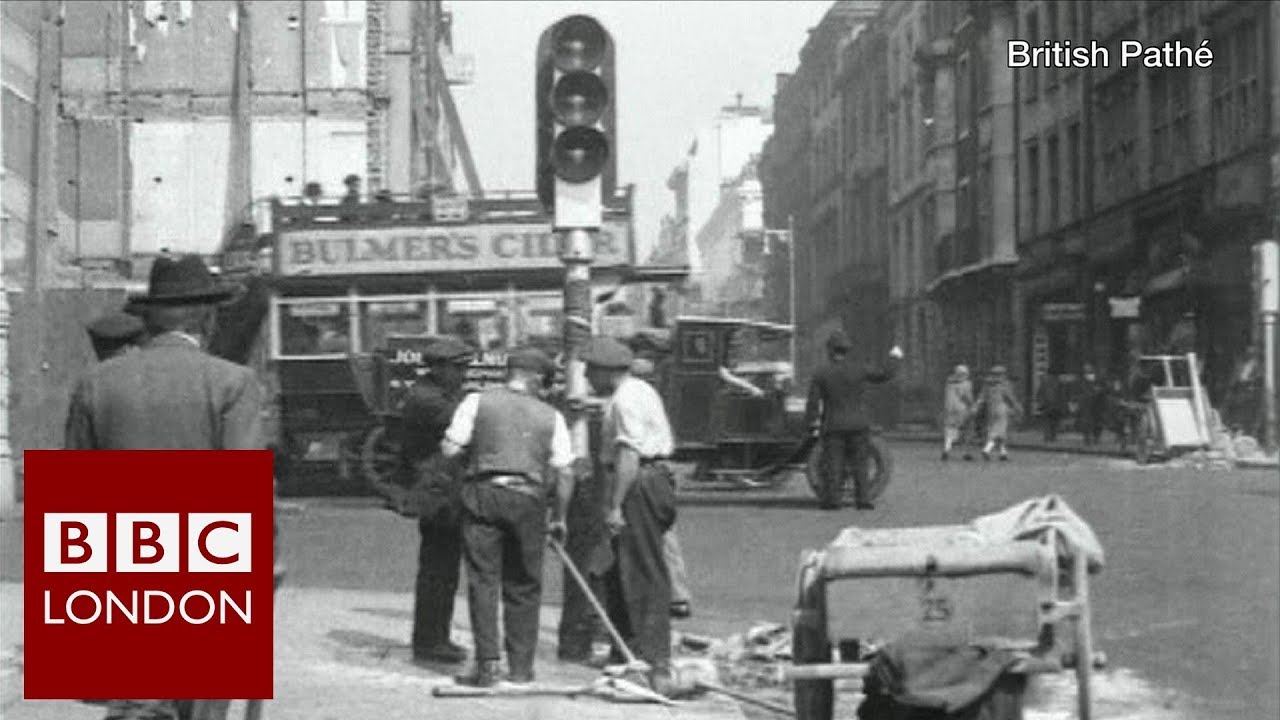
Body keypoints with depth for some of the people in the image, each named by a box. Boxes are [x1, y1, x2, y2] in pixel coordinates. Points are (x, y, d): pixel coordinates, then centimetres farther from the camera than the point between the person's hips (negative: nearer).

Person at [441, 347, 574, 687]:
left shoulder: (477, 402, 4)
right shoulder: (550, 416, 9)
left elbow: (449, 449, -2)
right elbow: (565, 473, 7)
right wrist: (559, 518, 16)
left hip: (483, 493, -1)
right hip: (528, 498, 1)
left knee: (483, 581, 1)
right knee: (523, 586, 11)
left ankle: (487, 663, -6)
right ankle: (521, 666, 14)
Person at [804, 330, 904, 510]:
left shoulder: (821, 374, -5)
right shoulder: (858, 371, -5)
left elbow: (813, 402, -4)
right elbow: (887, 375, -2)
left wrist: (812, 424, 6)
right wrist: (895, 358, 15)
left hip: (833, 427, 0)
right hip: (858, 425, 0)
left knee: (833, 463, 5)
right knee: (860, 463, 6)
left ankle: (831, 499, 2)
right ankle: (863, 499, 2)